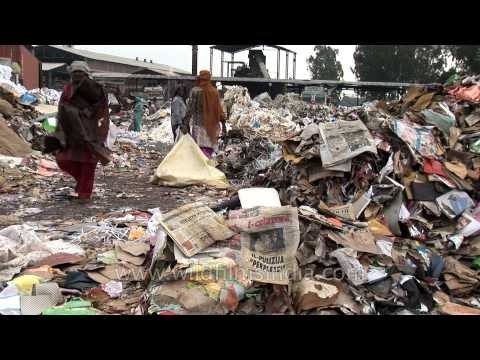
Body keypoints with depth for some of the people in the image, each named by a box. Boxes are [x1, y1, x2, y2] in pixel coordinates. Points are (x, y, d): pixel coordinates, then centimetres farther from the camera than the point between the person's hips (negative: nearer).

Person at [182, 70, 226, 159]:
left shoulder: (195, 91, -6)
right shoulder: (215, 91, 8)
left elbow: (190, 108, -8)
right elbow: (219, 108, 10)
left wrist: (185, 124, -7)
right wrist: (223, 122, 17)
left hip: (199, 124, -5)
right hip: (213, 125, 5)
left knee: (201, 149, -7)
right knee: (210, 148, 13)